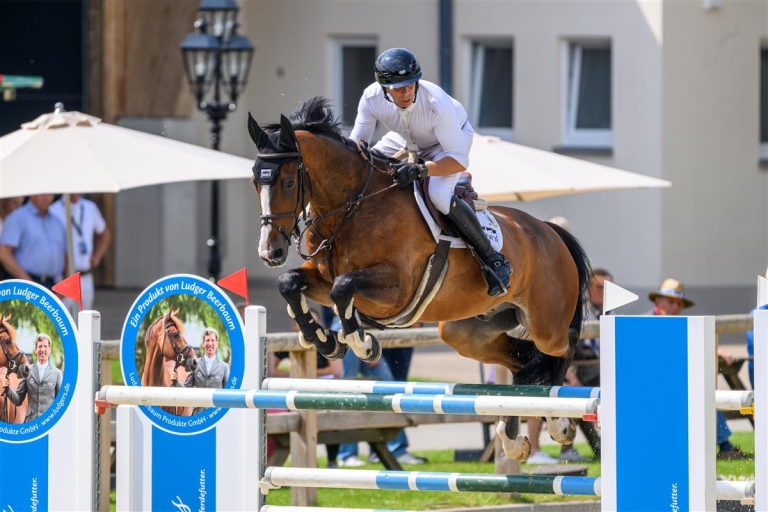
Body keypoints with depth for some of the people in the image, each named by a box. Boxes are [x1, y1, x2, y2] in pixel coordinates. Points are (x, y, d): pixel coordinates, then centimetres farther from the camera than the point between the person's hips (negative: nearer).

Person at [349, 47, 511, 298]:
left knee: (438, 195, -32)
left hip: (453, 137, -6)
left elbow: (459, 160, -37)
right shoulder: (372, 98, -29)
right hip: (405, 140, 6)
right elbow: (357, 140, -15)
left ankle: (493, 260, -18)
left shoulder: (438, 103, -41)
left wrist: (420, 170, -52)